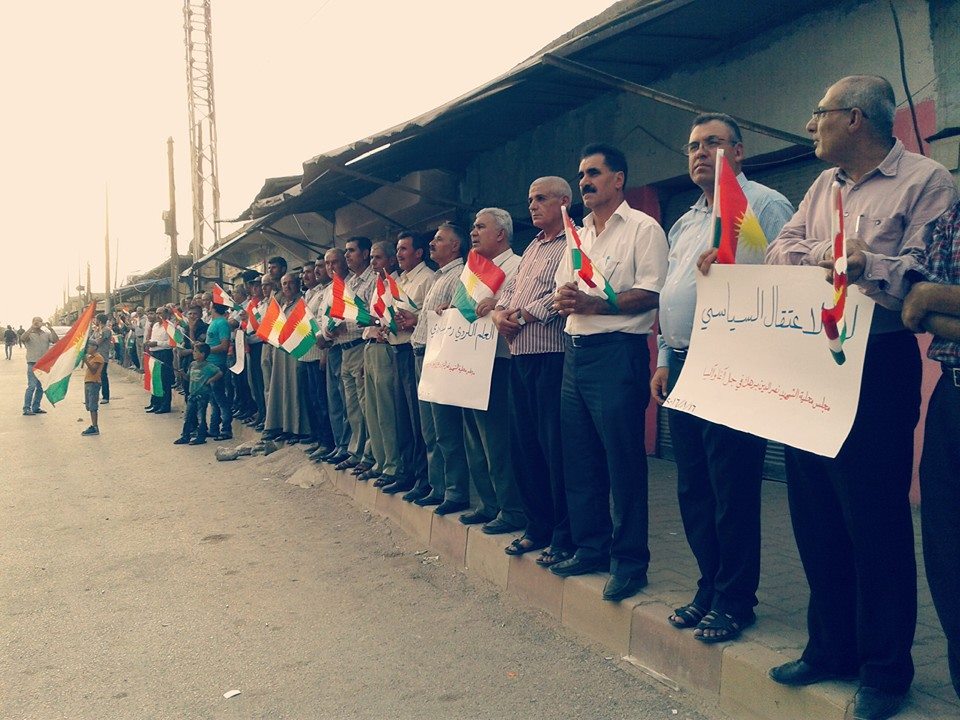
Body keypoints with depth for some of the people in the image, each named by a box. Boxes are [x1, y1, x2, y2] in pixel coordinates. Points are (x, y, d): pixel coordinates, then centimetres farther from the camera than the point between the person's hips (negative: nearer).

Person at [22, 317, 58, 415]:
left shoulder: (47, 334, 9)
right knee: (32, 386, -11)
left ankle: (36, 407, 18)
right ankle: (26, 409, -7)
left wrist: (51, 329, -16)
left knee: (41, 387, 9)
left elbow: (56, 340, -6)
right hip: (33, 364, -4)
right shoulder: (29, 333, 2)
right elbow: (22, 338, -20)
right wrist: (32, 328, -24)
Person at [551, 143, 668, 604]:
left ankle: (630, 561, 6)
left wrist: (594, 304, -20)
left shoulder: (642, 228, -3)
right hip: (575, 351, 8)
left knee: (623, 460, -4)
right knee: (580, 459, 11)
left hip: (617, 353, -8)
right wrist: (564, 300, -4)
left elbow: (651, 294, -13)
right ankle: (590, 548, 22)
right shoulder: (577, 235, 20)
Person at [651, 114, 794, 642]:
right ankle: (710, 587, 25)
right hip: (683, 366, 8)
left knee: (731, 490, -3)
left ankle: (734, 600, 10)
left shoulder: (764, 205, -1)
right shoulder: (683, 225, 23)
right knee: (693, 489, 12)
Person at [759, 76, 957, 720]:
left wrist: (866, 264, -27)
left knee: (876, 522, 0)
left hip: (878, 366, -7)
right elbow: (780, 250, 8)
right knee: (815, 515, 12)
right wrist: (832, 252, -8)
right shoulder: (824, 185, 18)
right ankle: (831, 648, 26)